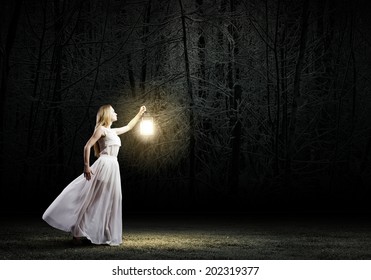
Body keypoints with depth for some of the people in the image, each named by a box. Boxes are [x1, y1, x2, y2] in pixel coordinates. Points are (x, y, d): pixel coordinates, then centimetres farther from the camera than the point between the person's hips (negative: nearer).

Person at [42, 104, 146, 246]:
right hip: (104, 165, -8)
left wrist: (139, 114, 37)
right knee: (95, 200, -9)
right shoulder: (101, 129, -4)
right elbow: (87, 146, -12)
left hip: (113, 167, 8)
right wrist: (86, 166, -19)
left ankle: (103, 233, 13)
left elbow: (128, 127, 38)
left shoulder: (113, 131, 21)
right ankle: (79, 232, -6)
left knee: (109, 201, 7)